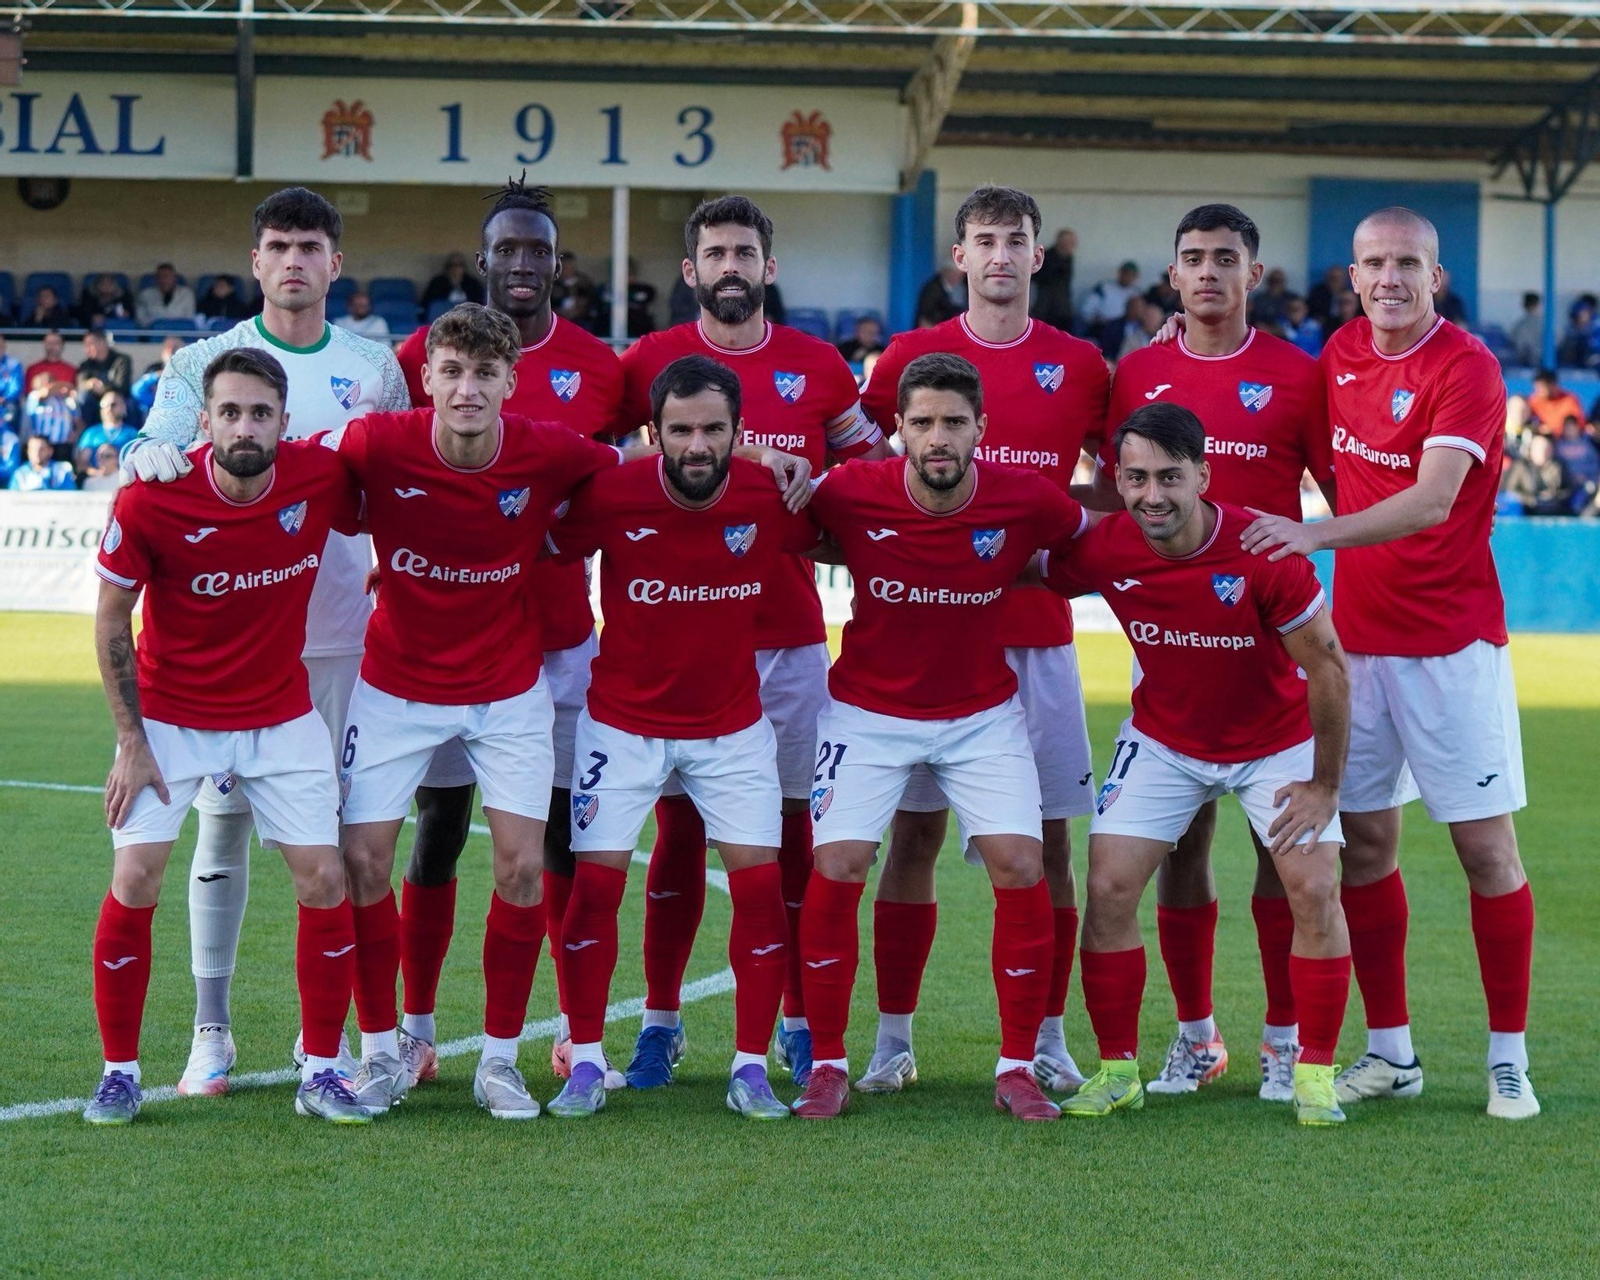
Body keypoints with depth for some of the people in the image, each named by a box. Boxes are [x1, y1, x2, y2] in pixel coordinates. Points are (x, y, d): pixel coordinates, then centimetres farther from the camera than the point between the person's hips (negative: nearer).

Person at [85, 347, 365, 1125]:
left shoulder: (322, 477, -16)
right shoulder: (150, 502, -21)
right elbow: (111, 620, -8)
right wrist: (132, 741, -9)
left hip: (282, 718, 2)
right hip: (171, 717, -2)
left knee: (324, 880, -5)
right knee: (134, 882, -11)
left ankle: (320, 1073, 8)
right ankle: (119, 1074, 5)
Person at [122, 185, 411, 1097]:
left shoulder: (374, 366, 10)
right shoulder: (206, 362, 3)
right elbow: (160, 450, -10)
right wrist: (151, 451, -33)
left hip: (340, 632, 2)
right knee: (225, 816, -1)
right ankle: (212, 1031, 6)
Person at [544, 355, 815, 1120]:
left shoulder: (771, 498, -14)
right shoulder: (610, 497, -19)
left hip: (733, 726, 1)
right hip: (623, 723, -1)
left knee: (760, 885, -6)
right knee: (594, 882, -6)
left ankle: (750, 1070, 5)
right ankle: (586, 1064, 8)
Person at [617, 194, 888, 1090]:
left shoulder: (821, 369, 7)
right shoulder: (649, 363, 3)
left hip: (789, 630, 1)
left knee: (792, 828, 3)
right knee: (680, 825, 1)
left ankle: (801, 1025, 11)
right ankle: (661, 1021, 8)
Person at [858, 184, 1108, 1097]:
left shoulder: (1080, 365, 7)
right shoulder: (913, 356, 4)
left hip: (1037, 634, 1)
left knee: (1049, 837, 1)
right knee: (916, 830, 0)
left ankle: (1048, 1039, 10)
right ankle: (894, 1038, 7)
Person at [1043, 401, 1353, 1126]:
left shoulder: (1263, 551, -29)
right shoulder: (1103, 550, -21)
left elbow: (1327, 666, -18)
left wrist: (1326, 784, -13)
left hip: (1277, 741, -2)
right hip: (1163, 738, 2)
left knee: (1315, 890, -13)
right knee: (1108, 889, -8)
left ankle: (1315, 1074, 1)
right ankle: (1117, 1070, 6)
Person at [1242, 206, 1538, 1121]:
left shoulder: (1466, 367, -13)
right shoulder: (1342, 353, 7)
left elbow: (1431, 500, -25)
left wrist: (1317, 535, -36)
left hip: (1453, 641, -6)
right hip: (1358, 634, 6)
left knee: (1486, 845, -3)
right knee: (1366, 841, 5)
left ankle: (1509, 1060, 5)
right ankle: (1391, 1052, 14)